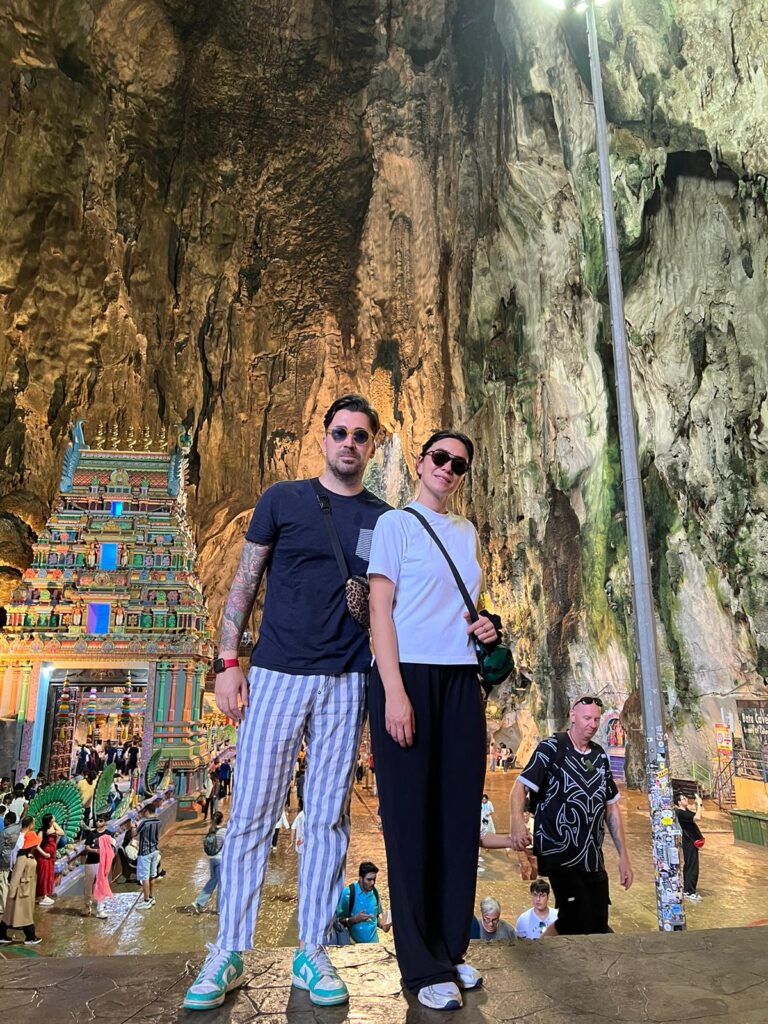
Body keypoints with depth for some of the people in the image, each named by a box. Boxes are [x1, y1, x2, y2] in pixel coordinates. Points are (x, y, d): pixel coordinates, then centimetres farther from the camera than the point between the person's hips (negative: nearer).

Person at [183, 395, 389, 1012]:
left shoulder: (384, 519, 8)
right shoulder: (283, 499, 4)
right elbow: (245, 584, 3)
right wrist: (227, 662, -4)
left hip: (347, 683, 2)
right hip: (276, 675, -1)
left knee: (329, 818, 8)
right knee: (252, 815, 4)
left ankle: (313, 953, 22)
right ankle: (229, 953, 19)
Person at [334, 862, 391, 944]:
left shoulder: (375, 892, 1)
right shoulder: (348, 893, -13)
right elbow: (339, 921, -10)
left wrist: (383, 925, -4)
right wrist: (355, 919, -24)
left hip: (373, 942, 3)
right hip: (354, 943, -2)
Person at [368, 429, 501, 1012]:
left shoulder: (467, 532, 17)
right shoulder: (395, 523, 0)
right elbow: (381, 610, -6)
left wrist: (486, 629, 3)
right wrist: (394, 692, -15)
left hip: (461, 680, 6)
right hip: (409, 676, -5)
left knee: (460, 814, 8)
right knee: (411, 816, 1)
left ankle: (451, 950, 24)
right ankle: (423, 967, 14)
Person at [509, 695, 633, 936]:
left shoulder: (600, 756, 12)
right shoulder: (551, 748, -7)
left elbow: (611, 807, 17)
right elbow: (520, 787, -15)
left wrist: (623, 855, 13)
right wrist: (517, 822, -34)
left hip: (593, 859, 6)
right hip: (559, 855, -6)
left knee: (599, 928, 7)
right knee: (579, 924, -14)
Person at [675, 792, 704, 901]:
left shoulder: (685, 811, 10)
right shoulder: (680, 813, -22)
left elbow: (696, 816, 15)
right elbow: (697, 818, -31)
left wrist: (697, 804, 2)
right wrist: (699, 804, -23)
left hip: (690, 842, 10)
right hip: (689, 843, -10)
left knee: (688, 866, 16)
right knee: (692, 868, -5)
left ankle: (687, 889, 26)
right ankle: (689, 892, 2)